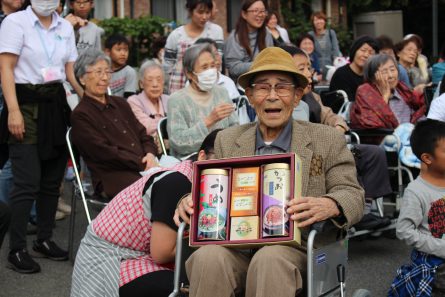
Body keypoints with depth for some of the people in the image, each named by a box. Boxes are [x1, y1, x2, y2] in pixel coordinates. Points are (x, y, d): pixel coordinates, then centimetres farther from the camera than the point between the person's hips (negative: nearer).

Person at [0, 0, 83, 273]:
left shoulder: (65, 27, 11)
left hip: (56, 104, 6)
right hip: (27, 104, -5)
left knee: (52, 180, 10)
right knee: (28, 183, -8)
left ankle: (45, 240, 24)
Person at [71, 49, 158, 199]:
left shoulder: (120, 104, 25)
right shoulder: (80, 115, 3)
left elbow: (144, 136, 21)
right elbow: (105, 153, -7)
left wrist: (150, 155, -3)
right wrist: (143, 165, -13)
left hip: (143, 168, 6)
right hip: (111, 176, -6)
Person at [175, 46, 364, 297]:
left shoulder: (328, 140, 12)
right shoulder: (227, 141, 20)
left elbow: (352, 196, 5)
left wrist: (329, 206, -19)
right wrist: (190, 202, -8)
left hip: (294, 248, -2)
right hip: (234, 247, 3)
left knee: (269, 258, -36)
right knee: (208, 258, -31)